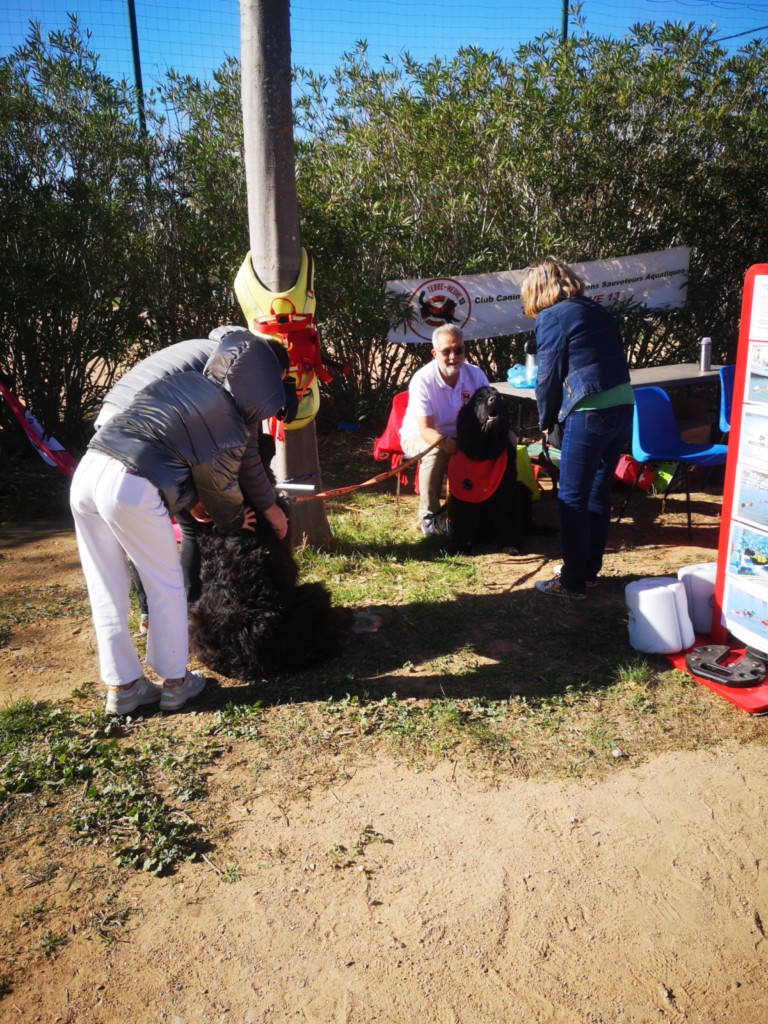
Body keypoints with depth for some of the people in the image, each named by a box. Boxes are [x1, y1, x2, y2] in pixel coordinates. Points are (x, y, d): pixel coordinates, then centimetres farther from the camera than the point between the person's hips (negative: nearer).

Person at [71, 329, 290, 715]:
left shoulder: (182, 380, 19)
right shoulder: (232, 428, 1)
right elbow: (221, 487, 12)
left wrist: (193, 500, 31)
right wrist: (235, 521, 34)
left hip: (87, 470, 7)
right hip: (130, 489, -7)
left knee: (107, 590, 16)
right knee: (166, 586, 13)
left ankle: (122, 686, 28)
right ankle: (175, 682, 25)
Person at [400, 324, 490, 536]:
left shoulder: (475, 374, -11)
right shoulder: (422, 380, -23)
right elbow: (426, 429, -27)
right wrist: (444, 442, -50)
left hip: (460, 434, 4)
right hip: (420, 435, -4)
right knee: (436, 454, -38)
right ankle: (429, 515, -18)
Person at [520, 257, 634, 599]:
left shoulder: (551, 317, -3)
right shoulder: (595, 309, 18)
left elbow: (548, 376, -3)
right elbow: (613, 359, 19)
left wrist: (546, 420, 13)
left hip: (589, 414, -8)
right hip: (623, 406, 8)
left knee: (572, 499, 3)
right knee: (598, 493, 17)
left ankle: (573, 583, 11)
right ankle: (589, 569, 30)